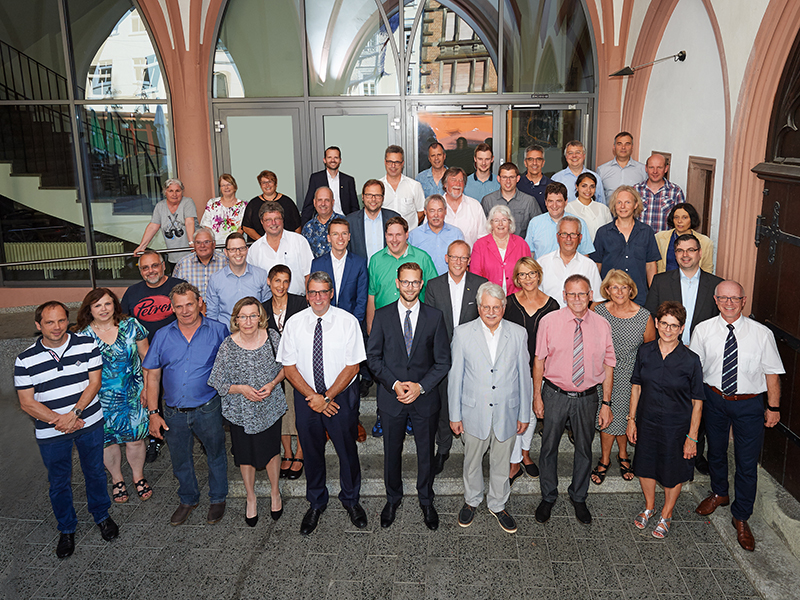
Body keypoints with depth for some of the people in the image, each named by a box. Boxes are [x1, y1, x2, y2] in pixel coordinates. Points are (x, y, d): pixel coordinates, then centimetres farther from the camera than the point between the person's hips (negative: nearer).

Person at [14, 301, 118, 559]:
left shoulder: (87, 345, -7)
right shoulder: (26, 360, -9)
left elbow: (94, 383, -8)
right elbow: (27, 403, -8)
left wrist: (74, 414, -19)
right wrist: (58, 420, -18)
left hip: (89, 423, 1)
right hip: (50, 433, 0)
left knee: (95, 472, 17)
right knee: (59, 482, 14)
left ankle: (101, 515, 40)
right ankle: (67, 529, 35)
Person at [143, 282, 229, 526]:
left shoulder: (218, 331, -5)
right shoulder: (162, 336, 1)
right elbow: (152, 376, 4)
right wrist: (153, 413, -1)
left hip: (208, 410, -2)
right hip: (173, 412, 2)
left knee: (215, 456, 15)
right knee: (180, 461, 18)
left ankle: (217, 499, 37)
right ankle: (188, 500, 41)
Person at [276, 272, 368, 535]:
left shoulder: (348, 321, -10)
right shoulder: (294, 323, -5)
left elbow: (352, 366, -10)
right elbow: (289, 366, -3)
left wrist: (328, 397, -16)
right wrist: (313, 397, -13)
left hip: (341, 396, -1)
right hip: (306, 397, 2)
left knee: (347, 450, 10)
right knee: (311, 452, 15)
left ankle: (350, 500, 36)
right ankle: (316, 503, 38)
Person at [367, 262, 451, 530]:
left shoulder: (435, 317, -4)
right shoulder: (383, 316, -3)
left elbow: (443, 361, -2)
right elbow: (373, 357, -2)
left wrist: (420, 386, -14)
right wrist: (394, 384, -14)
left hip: (425, 397, 0)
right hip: (391, 397, 0)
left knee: (426, 453, 14)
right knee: (392, 452, 15)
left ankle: (426, 501, 36)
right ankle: (393, 498, 38)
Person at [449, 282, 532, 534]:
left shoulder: (518, 334, -6)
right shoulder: (462, 333, -9)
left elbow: (523, 375, 1)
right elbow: (455, 376, -4)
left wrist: (525, 414, 4)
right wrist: (454, 415, -2)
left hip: (506, 413, 1)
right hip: (474, 413, 0)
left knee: (501, 464, 17)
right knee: (472, 462, 18)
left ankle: (498, 505, 40)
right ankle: (472, 501, 43)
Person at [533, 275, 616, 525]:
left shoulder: (602, 325, -5)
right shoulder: (549, 321, -9)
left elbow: (608, 366, 0)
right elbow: (539, 360, -3)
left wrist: (606, 404, -1)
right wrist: (537, 396, -3)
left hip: (587, 397, 1)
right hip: (555, 394, -1)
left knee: (584, 449, 16)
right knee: (549, 447, 12)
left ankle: (578, 497, 38)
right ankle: (548, 497, 33)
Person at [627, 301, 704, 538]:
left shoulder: (691, 360, -16)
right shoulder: (645, 351, -7)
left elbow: (697, 402, -11)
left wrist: (692, 437, -10)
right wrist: (631, 419, 3)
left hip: (676, 426, -3)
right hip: (647, 421, 3)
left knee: (673, 473, 13)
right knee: (645, 466, 18)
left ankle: (666, 515, 39)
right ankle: (649, 506, 45)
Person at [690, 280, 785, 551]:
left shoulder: (762, 333, -12)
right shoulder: (703, 331, -7)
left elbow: (772, 372, -4)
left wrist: (773, 407, -1)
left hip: (749, 404, -2)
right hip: (714, 399, 2)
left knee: (747, 463, 5)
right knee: (716, 452, 22)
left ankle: (741, 518, 25)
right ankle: (719, 493, 50)